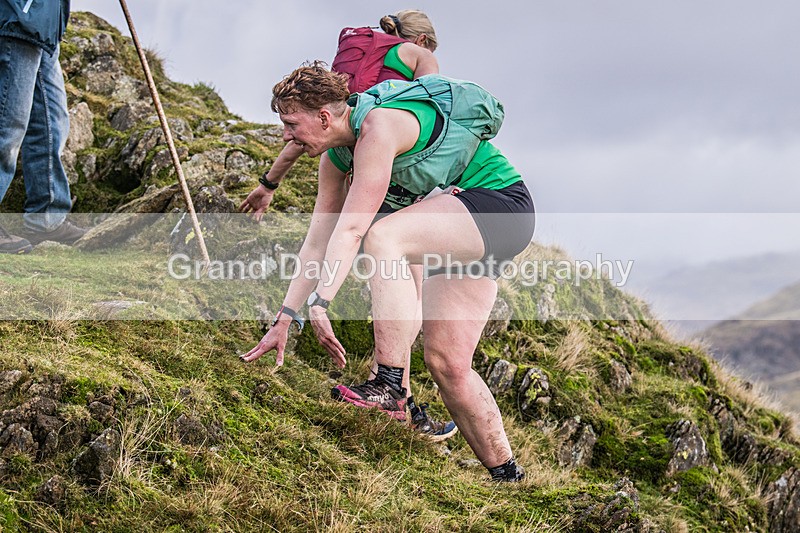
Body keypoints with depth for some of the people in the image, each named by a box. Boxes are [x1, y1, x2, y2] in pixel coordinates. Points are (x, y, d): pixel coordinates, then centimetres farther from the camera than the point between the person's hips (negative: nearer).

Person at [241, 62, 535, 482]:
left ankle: (389, 384, -31)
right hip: (458, 228, 9)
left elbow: (351, 229, -29)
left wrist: (320, 301, -32)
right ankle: (507, 476, 13)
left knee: (383, 236, -32)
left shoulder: (378, 126, -23)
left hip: (502, 206, -9)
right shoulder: (335, 156, 5)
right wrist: (284, 319, 7)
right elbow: (317, 244, 8)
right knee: (445, 363, 1)